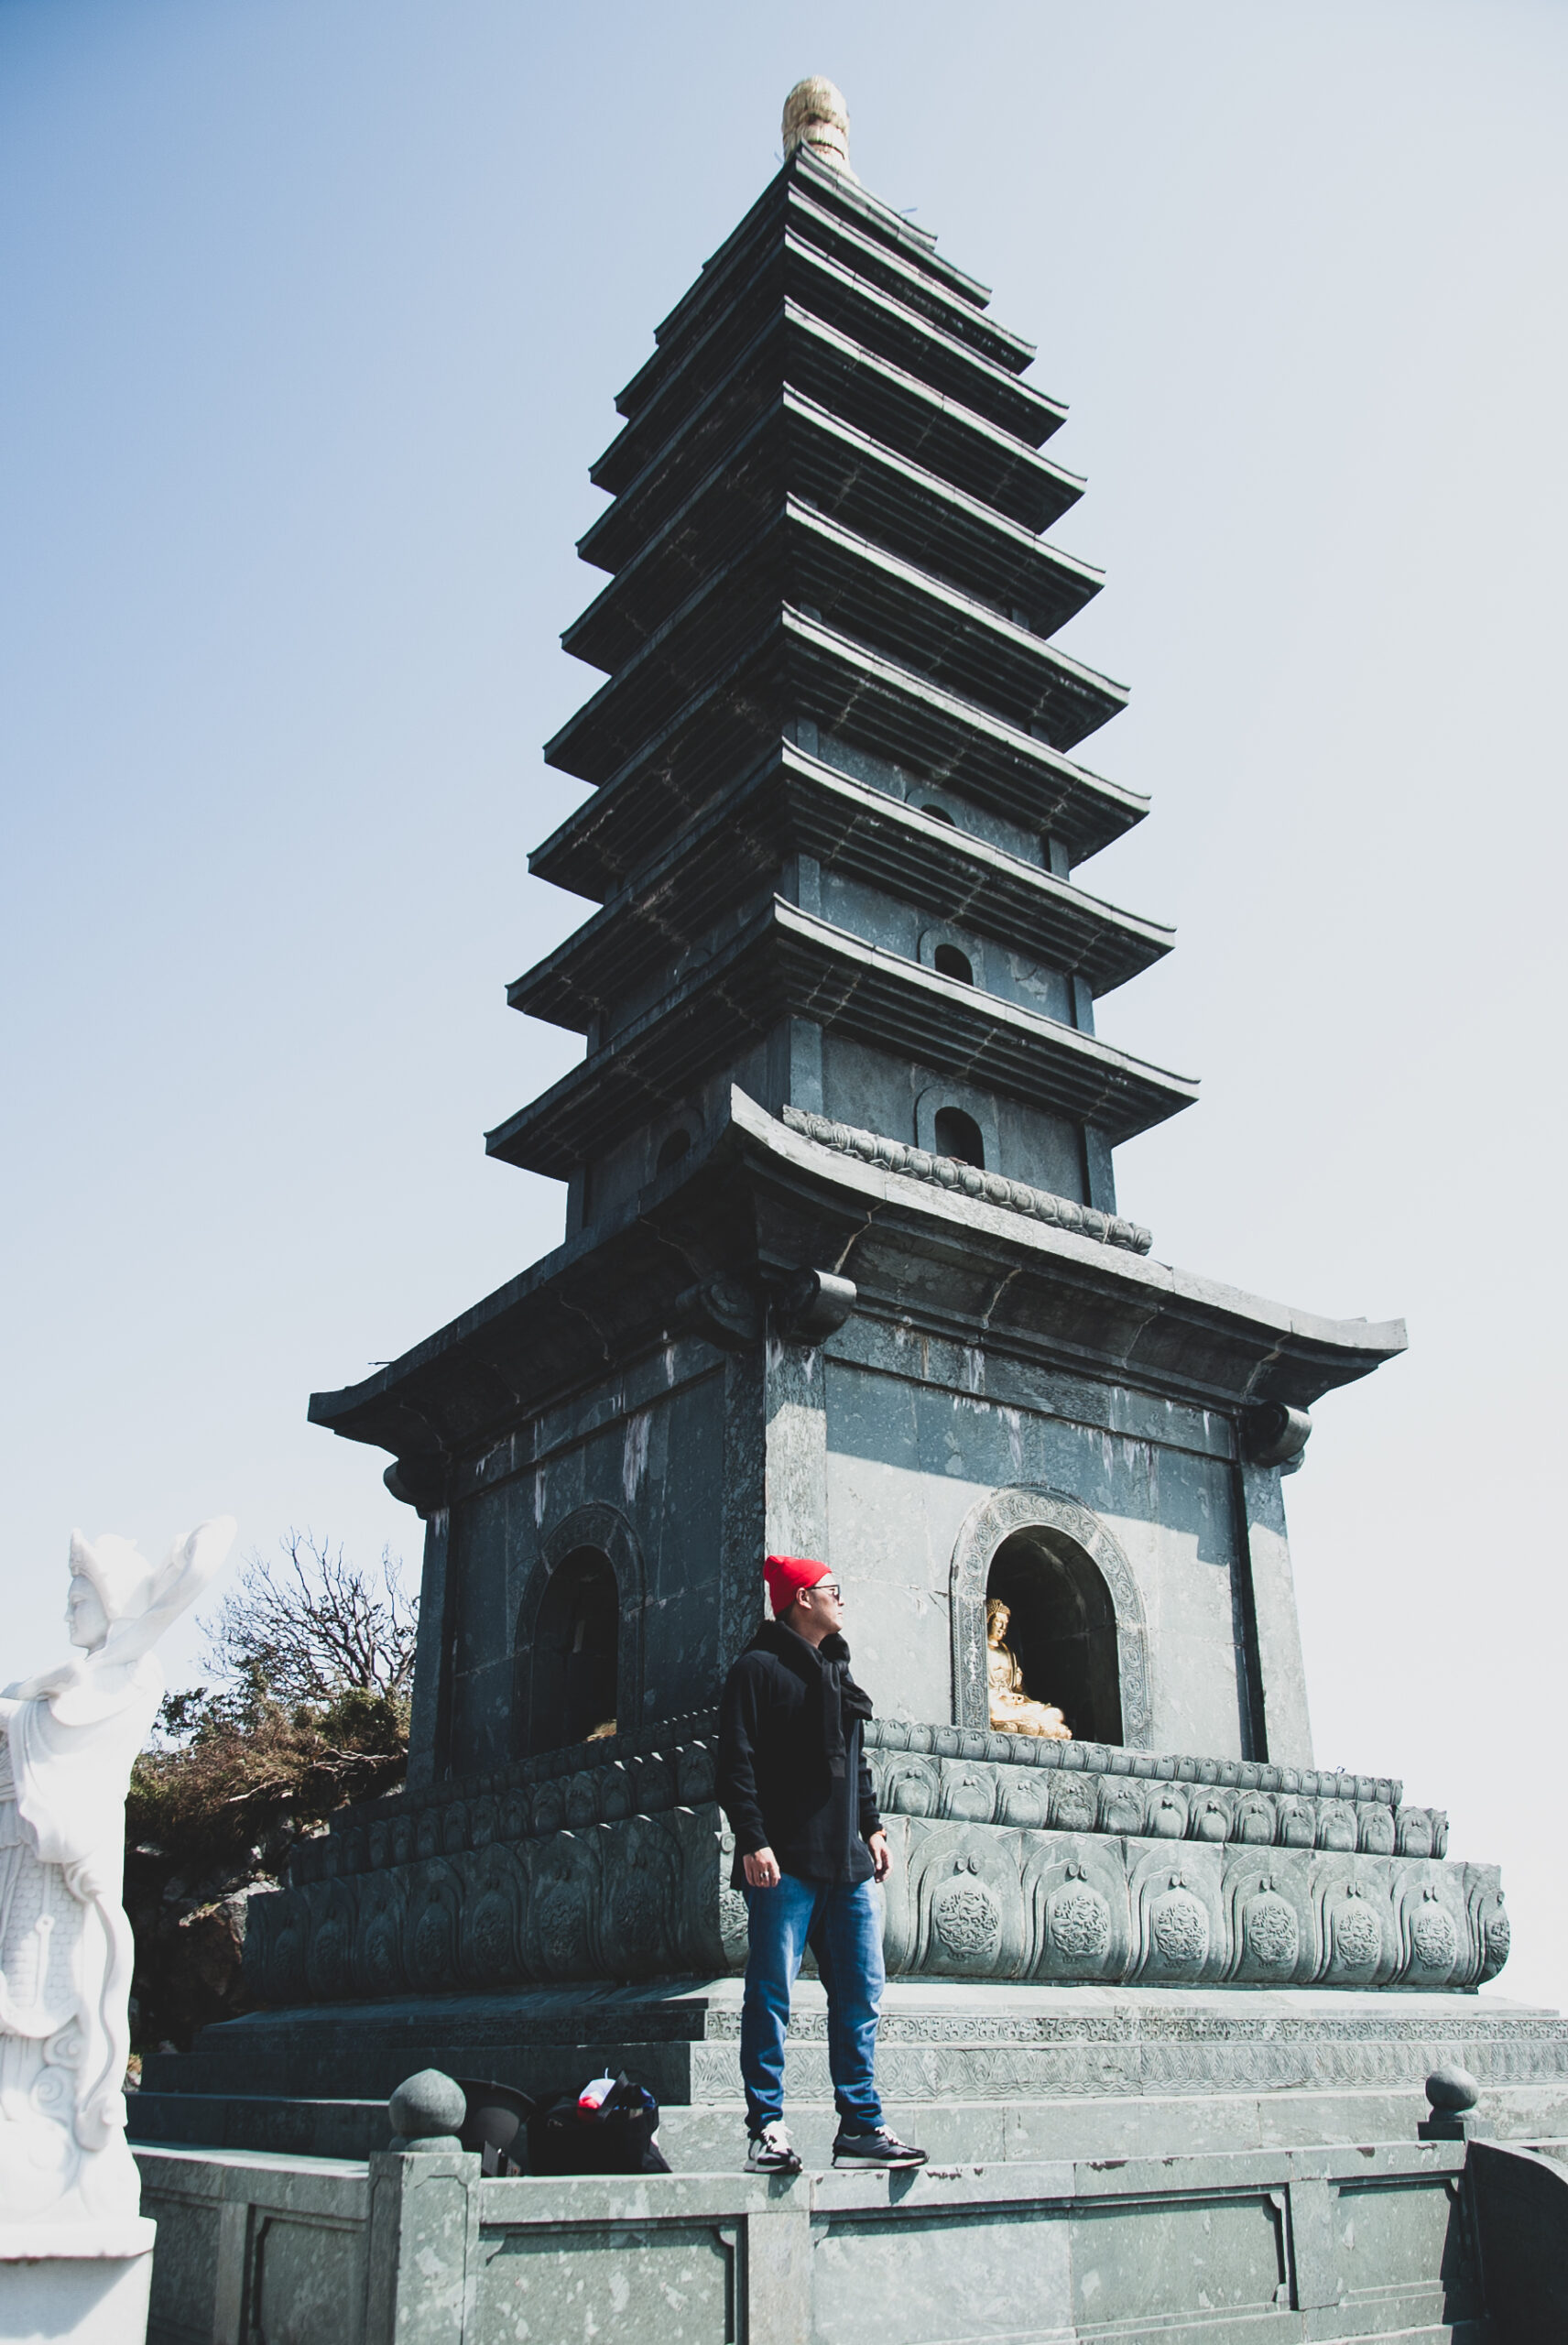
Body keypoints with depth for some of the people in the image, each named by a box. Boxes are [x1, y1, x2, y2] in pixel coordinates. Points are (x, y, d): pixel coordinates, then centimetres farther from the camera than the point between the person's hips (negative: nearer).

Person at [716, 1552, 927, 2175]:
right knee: (772, 1994, -4)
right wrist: (753, 1840, -18)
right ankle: (767, 2130, 2)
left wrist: (871, 1826, 16)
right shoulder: (759, 1668, -2)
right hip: (785, 1863, -7)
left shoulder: (837, 1671, 21)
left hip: (846, 1865, 8)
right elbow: (736, 1764, -9)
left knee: (860, 1994, 6)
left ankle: (860, 2128, 12)